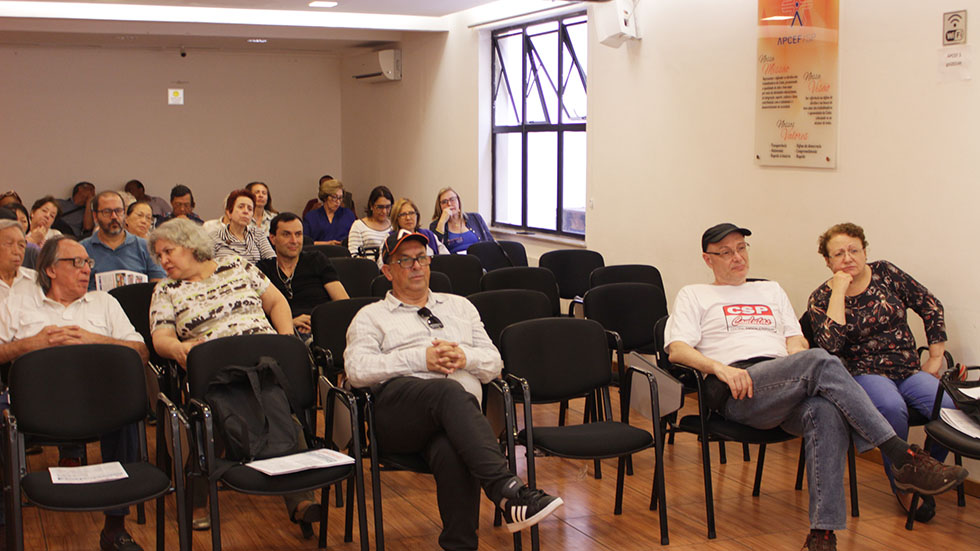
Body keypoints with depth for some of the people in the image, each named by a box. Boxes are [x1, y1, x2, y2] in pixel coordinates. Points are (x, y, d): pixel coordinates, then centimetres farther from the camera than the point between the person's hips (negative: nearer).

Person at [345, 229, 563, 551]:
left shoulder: (460, 307, 34)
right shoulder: (372, 316, 23)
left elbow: (494, 364, 26)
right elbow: (357, 369, 3)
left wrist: (465, 357, 1)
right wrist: (420, 358, -5)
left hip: (460, 409, 2)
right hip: (398, 408, -2)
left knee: (453, 453, -38)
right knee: (449, 391, -39)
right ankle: (507, 491, -50)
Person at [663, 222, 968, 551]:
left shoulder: (771, 290, 34)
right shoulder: (694, 296, 21)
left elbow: (795, 340, 23)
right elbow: (677, 350, 5)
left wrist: (800, 364, -3)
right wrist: (720, 367, -14)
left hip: (786, 392, 4)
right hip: (737, 393, -4)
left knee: (827, 411, -35)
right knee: (821, 361, -32)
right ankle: (904, 458, -35)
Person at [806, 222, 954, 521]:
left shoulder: (885, 272, 7)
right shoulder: (822, 298, 0)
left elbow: (931, 306, 12)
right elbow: (830, 345, -18)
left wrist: (936, 357, 7)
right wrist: (839, 292, -16)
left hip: (910, 371, 3)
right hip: (866, 374, -3)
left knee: (949, 407, -26)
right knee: (892, 407, -37)